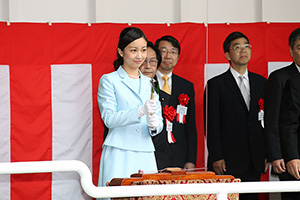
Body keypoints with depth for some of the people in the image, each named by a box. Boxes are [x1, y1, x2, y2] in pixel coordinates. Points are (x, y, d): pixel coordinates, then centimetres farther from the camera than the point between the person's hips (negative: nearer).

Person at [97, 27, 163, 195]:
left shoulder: (149, 83, 17)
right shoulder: (109, 80, 2)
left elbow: (159, 121, 14)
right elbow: (109, 119, -8)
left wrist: (154, 125, -10)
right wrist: (140, 111, -21)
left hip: (145, 155, 4)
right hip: (119, 155, -4)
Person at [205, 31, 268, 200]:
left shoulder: (261, 82, 14)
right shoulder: (216, 84, 1)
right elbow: (211, 125, -4)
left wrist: (267, 155, 8)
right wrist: (216, 158, -11)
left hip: (255, 161, 4)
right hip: (227, 162, -4)